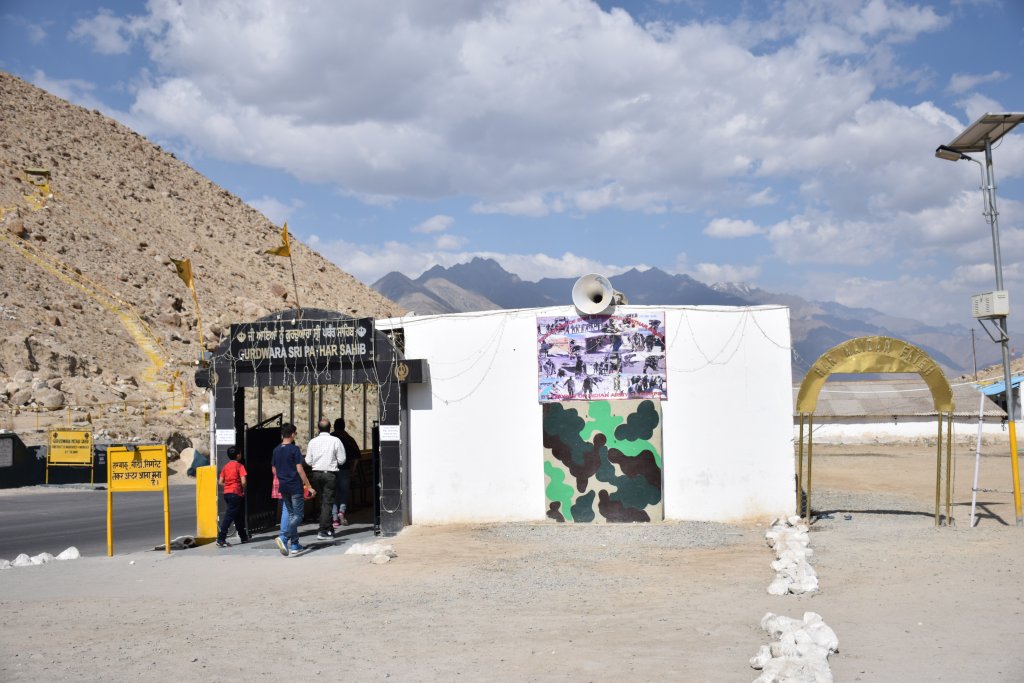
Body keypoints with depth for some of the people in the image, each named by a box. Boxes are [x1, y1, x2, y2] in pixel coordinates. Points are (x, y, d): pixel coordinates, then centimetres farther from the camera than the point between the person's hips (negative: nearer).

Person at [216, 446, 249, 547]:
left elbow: (220, 482, 6)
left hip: (227, 493, 7)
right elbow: (243, 482, -16)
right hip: (236, 494, -7)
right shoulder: (240, 466, -8)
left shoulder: (226, 466, 10)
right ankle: (221, 540, -16)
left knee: (238, 516, 18)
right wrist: (243, 489, 4)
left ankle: (244, 537, 28)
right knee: (229, 516, -10)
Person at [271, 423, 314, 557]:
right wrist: (308, 486, -9)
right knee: (297, 515, -3)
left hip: (283, 487, 7)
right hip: (295, 487, -7)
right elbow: (299, 469, -14)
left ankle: (294, 545, 15)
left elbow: (274, 470, 14)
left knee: (290, 514, 14)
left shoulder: (276, 450, 8)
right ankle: (283, 538, -24)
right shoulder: (294, 449, -12)